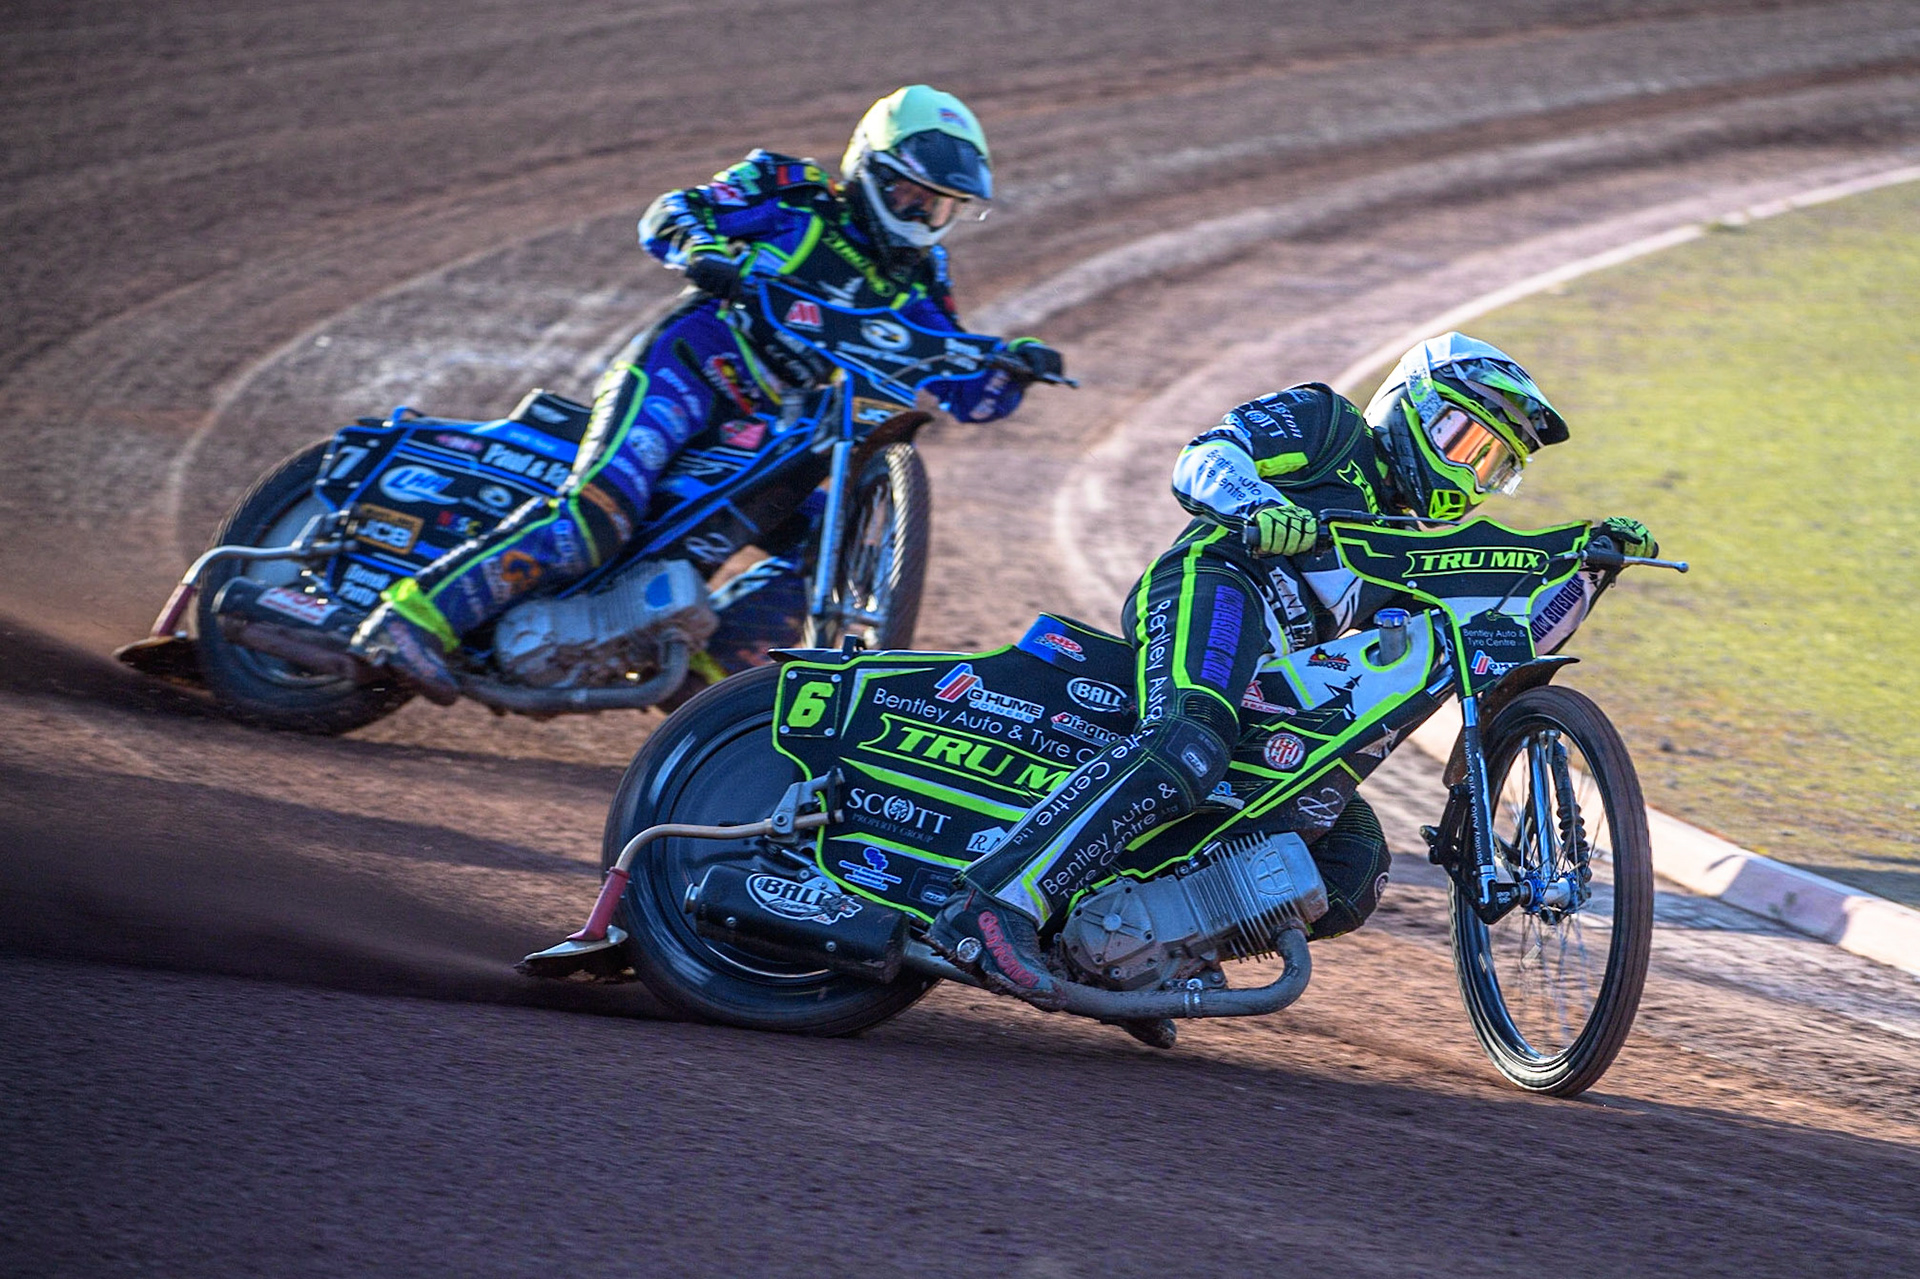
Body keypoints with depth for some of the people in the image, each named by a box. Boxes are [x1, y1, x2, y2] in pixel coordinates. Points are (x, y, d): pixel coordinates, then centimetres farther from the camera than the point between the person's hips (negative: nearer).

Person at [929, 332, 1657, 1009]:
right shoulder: (1323, 421, 17)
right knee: (1186, 752, -38)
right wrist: (1258, 506, -21)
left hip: (1271, 694, 8)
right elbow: (1202, 462, 0)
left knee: (1356, 870, -3)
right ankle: (993, 906, -48)